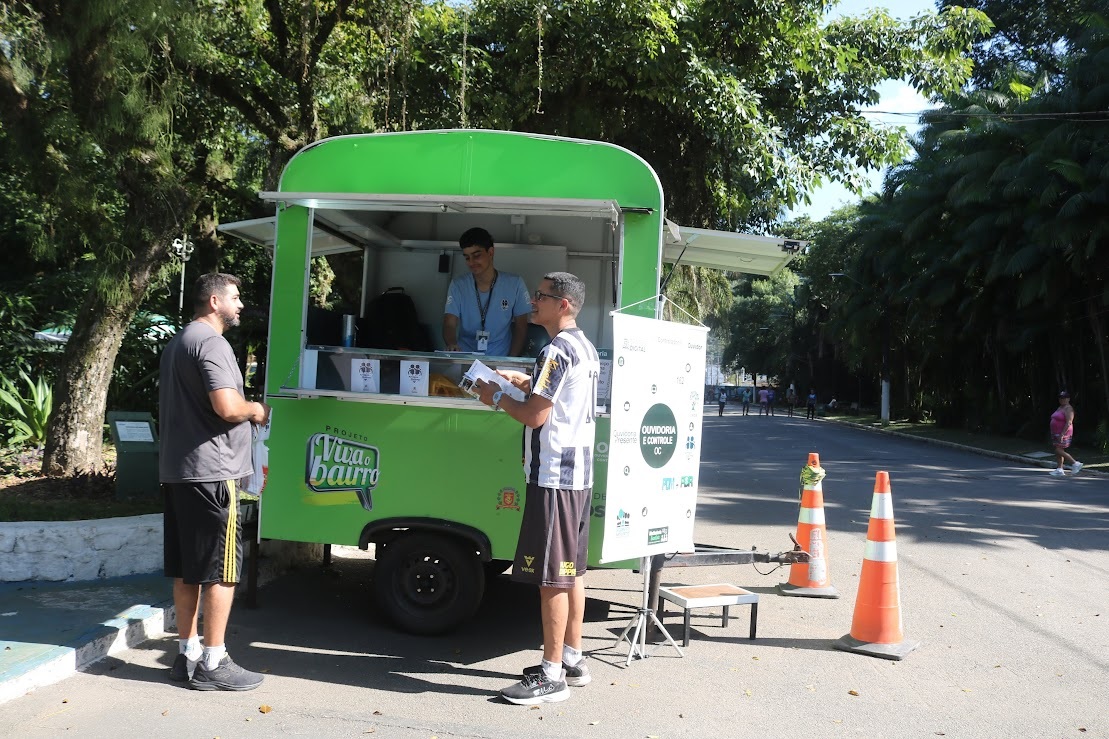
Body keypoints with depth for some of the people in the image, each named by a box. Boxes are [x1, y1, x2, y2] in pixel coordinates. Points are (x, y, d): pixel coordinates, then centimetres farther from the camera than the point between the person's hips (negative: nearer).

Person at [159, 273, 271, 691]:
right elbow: (226, 406, -25)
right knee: (221, 570, -4)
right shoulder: (211, 342, -13)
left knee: (186, 569, 13)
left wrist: (245, 410, 19)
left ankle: (187, 655, 19)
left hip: (177, 470, 10)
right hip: (211, 471, -10)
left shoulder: (178, 343, 20)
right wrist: (257, 411, -5)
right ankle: (213, 664, 0)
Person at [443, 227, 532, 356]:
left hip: (501, 360, 0)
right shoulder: (458, 285, 4)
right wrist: (451, 344, -24)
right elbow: (449, 325, -1)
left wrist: (511, 362, -8)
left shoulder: (514, 284, 1)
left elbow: (521, 327, 5)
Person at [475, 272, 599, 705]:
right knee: (571, 570, 15)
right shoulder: (585, 349, 15)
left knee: (551, 575, -6)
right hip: (579, 472, 10)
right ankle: (573, 660, 23)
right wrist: (526, 382, 19)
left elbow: (536, 415, -20)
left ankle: (552, 675, -1)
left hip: (553, 474, -10)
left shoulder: (557, 351, -16)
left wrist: (497, 397, -4)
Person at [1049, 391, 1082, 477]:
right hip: (1057, 433, 10)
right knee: (1058, 451, 8)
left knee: (1059, 451, -12)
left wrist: (1062, 434, -27)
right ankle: (1060, 470, 9)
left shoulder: (1068, 409, -14)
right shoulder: (1060, 408, 16)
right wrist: (1054, 434, 19)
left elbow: (1069, 423, -22)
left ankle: (1075, 463, -3)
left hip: (1064, 433, -10)